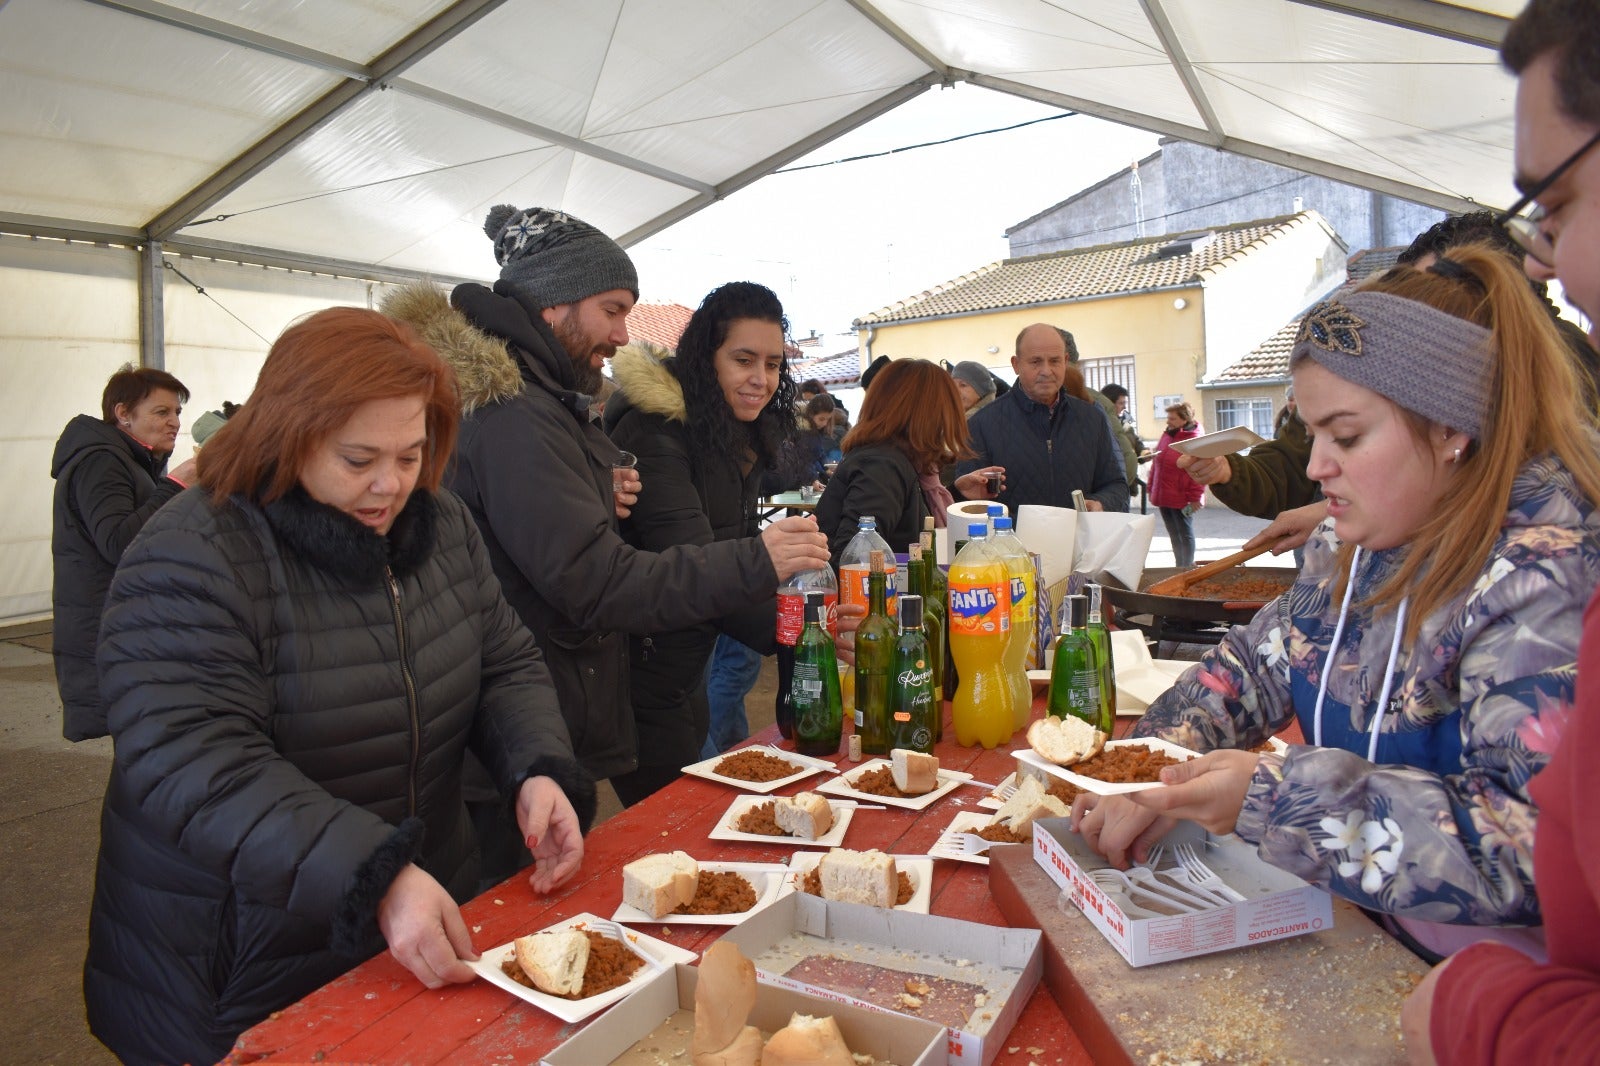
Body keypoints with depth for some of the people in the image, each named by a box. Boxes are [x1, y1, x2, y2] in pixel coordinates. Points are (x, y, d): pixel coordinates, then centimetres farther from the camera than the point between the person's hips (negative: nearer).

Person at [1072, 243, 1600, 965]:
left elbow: (1536, 841, -28)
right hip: (1347, 927, 7)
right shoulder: (1356, 542, 4)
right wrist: (1155, 776, -6)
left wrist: (1271, 800, -34)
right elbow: (1258, 661, 11)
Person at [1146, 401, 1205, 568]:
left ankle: (1187, 568, 12)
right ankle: (1179, 566, 24)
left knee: (1185, 534, 4)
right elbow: (1155, 464, 16)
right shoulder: (1166, 436, 11)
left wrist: (1195, 497, -16)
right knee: (1173, 534, 14)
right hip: (1163, 497, 7)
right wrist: (1152, 489, 14)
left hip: (1182, 499, -7)